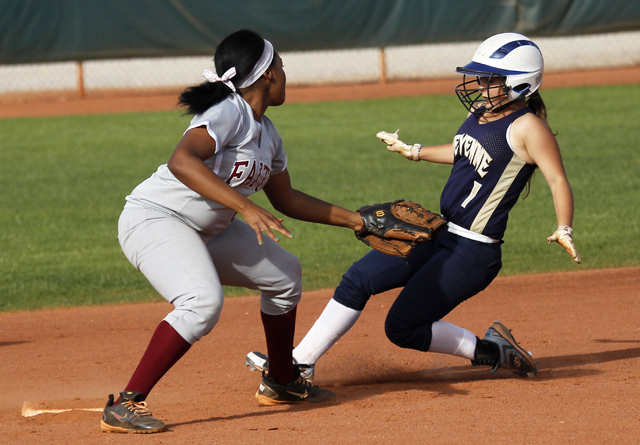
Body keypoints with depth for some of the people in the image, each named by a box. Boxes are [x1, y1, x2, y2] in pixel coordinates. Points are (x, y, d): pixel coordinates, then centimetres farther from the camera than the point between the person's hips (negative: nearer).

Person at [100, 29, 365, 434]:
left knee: (285, 273, 17)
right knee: (203, 301, -32)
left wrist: (351, 219, 20)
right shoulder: (228, 112, -20)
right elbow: (181, 161, -37)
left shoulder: (266, 133, 9)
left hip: (206, 230, 10)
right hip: (153, 218, -10)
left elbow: (286, 199, 23)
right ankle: (125, 406, -29)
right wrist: (246, 208, -43)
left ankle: (281, 382, 33)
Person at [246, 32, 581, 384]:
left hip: (473, 251, -9)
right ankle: (300, 362, 13)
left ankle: (491, 351, 7)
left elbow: (558, 180, -21)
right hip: (437, 232, 9)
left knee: (402, 327, -8)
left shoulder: (527, 126, -16)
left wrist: (564, 230, -34)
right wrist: (416, 152, 35)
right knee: (359, 279, 7)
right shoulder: (481, 112, 9)